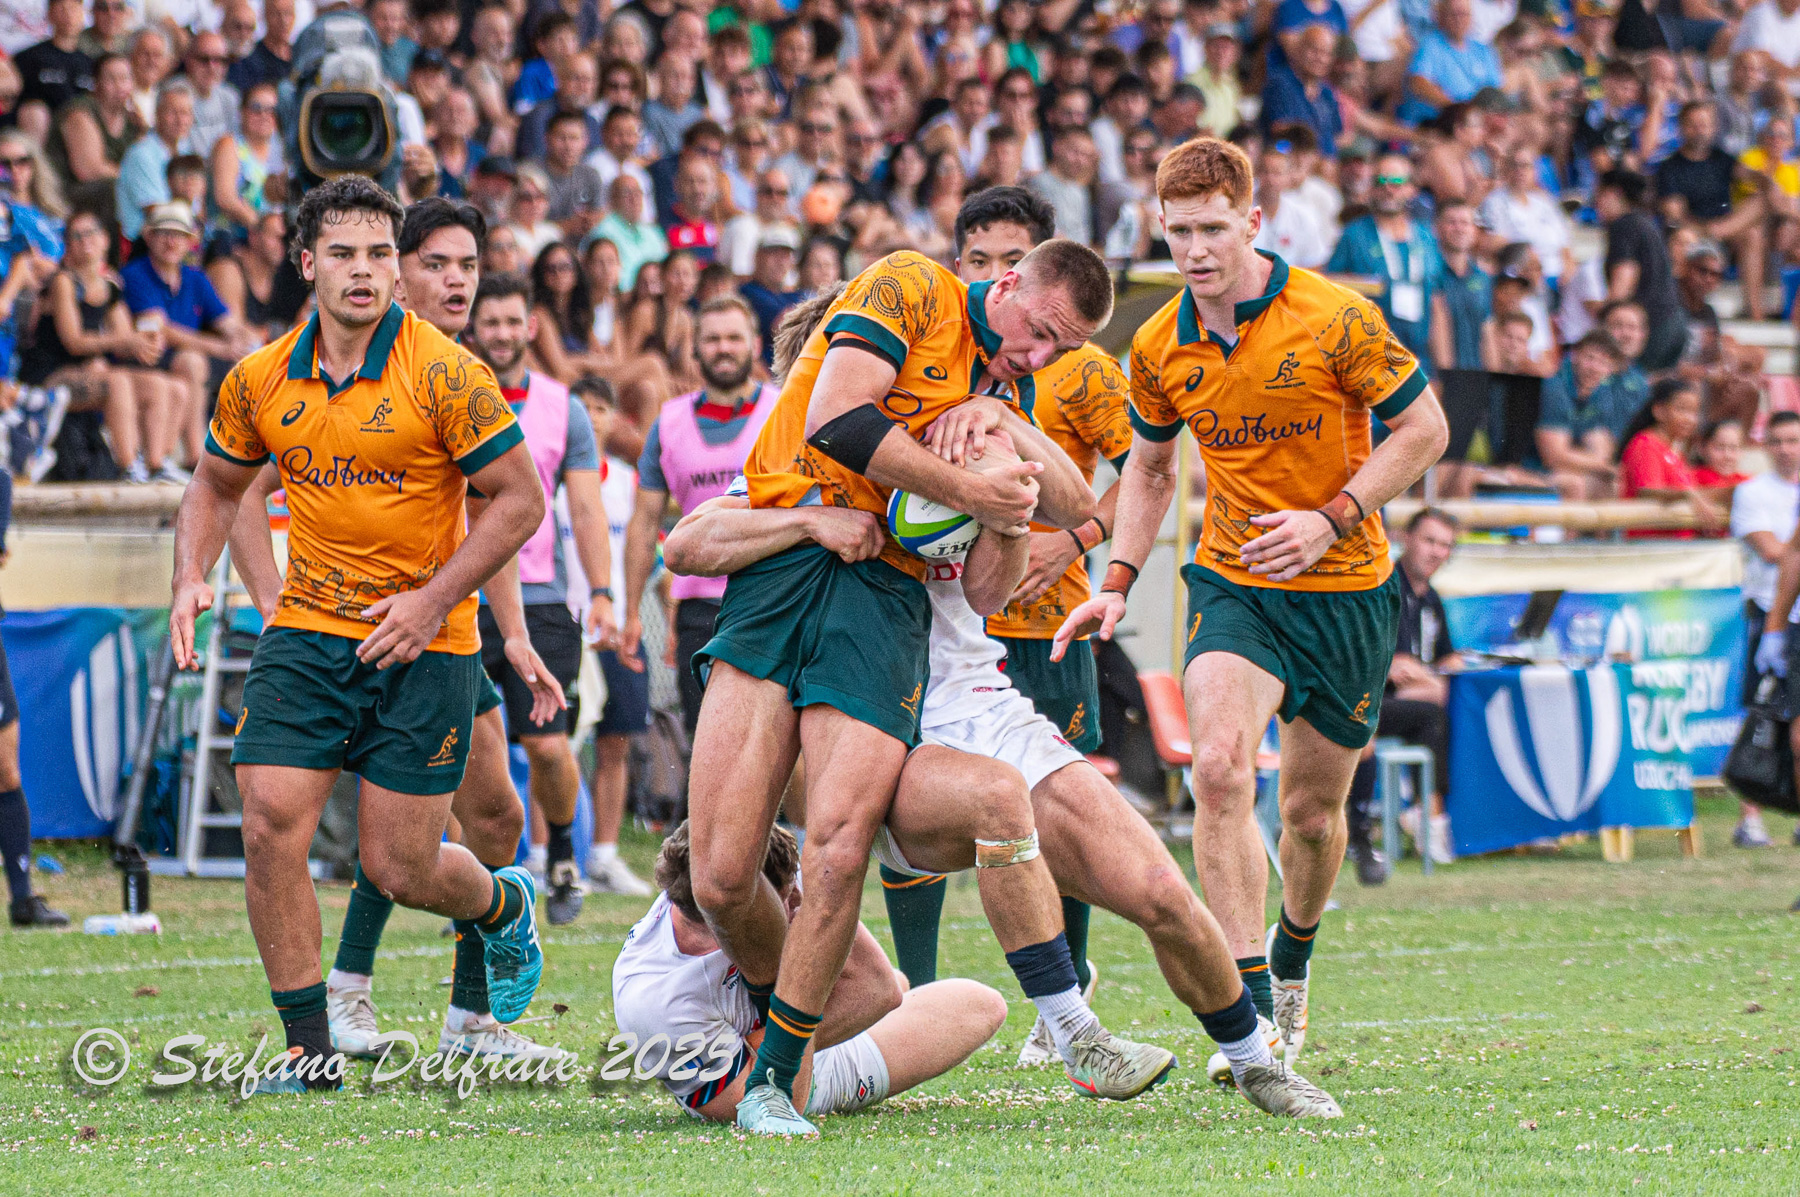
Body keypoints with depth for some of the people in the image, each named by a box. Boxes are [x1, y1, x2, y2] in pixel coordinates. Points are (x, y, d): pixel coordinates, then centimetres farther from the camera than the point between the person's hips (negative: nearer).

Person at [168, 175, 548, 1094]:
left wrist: (435, 598, -16)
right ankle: (310, 1050, -1)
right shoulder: (260, 381, 1)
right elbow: (216, 485, 19)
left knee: (398, 868, -1)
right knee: (270, 824, -12)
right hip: (304, 633, 4)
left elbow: (519, 499, -8)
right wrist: (191, 579, 1)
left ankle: (505, 907, 36)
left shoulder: (444, 374, -12)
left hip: (423, 642, -4)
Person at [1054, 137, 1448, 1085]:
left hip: (1346, 589, -2)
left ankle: (1293, 959, 41)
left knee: (1313, 808, 8)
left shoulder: (1335, 319, -14)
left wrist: (1332, 518, -18)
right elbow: (1149, 468, 15)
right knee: (1220, 768, -23)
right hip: (1231, 583, 2)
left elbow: (1423, 428, -7)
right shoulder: (1159, 348, -1)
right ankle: (1250, 1008, -22)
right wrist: (1117, 581, 3)